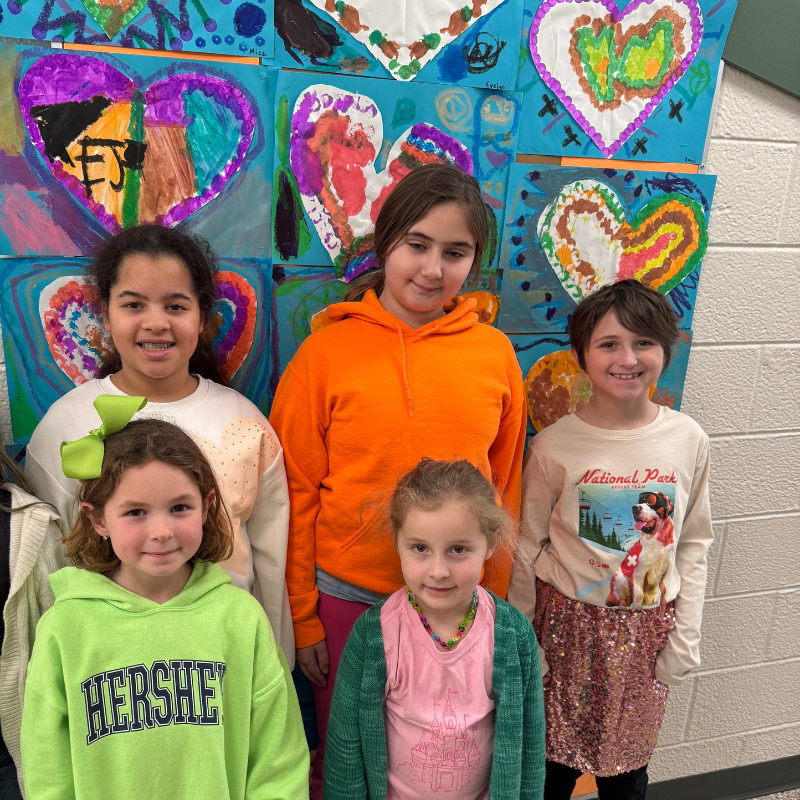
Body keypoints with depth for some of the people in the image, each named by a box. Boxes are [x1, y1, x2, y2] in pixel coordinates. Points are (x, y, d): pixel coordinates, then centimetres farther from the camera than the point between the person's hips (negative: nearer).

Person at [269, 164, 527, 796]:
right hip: (348, 600, -1)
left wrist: (495, 601, 8)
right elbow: (297, 495, -4)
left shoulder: (495, 352, -3)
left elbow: (505, 487, 6)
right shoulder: (327, 352, -8)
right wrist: (303, 620, -1)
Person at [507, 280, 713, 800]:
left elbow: (694, 542, 4)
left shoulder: (688, 440, -5)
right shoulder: (554, 445, -13)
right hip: (568, 621, -2)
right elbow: (528, 547, -4)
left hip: (648, 627, 2)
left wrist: (686, 632, 2)